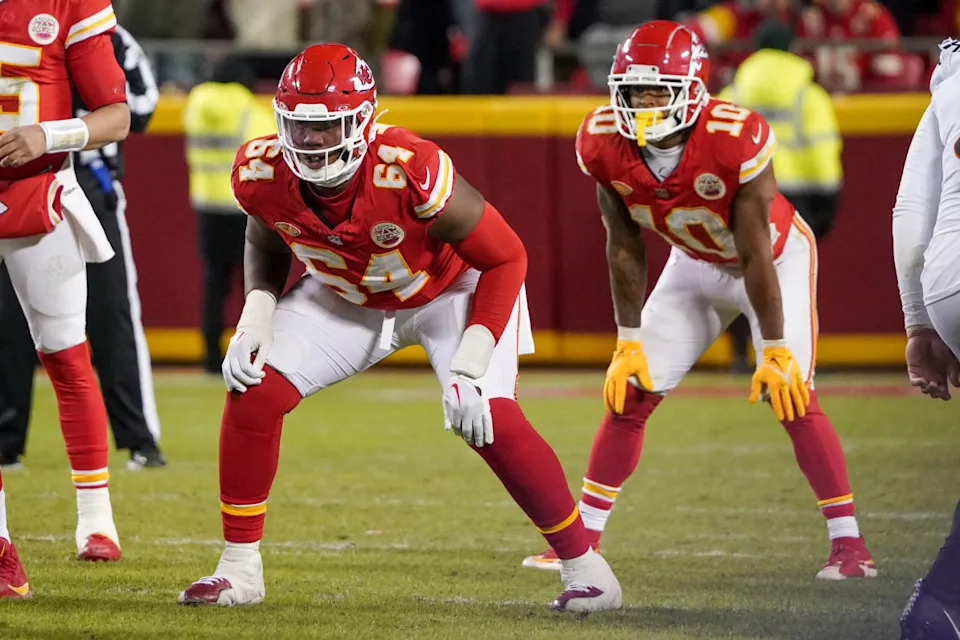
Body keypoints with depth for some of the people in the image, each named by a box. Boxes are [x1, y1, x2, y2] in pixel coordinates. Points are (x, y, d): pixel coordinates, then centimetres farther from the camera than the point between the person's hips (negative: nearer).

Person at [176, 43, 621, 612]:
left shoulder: (412, 173, -39)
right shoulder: (262, 175, -24)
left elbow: (506, 259, -25)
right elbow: (266, 246, 3)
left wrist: (470, 368, -30)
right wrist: (255, 318, -15)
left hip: (453, 292, -4)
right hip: (347, 299, 4)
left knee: (490, 422, -23)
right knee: (253, 395, -12)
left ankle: (583, 564, -4)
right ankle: (240, 570, 2)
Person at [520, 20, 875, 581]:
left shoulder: (735, 140, -36)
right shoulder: (606, 145, -22)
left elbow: (757, 256, -29)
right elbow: (626, 250, -10)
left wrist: (774, 351, -24)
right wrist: (629, 344, -7)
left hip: (777, 259, -5)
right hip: (697, 266, 5)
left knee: (791, 396, -18)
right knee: (630, 394, -1)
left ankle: (849, 545, -12)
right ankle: (584, 538, 9)